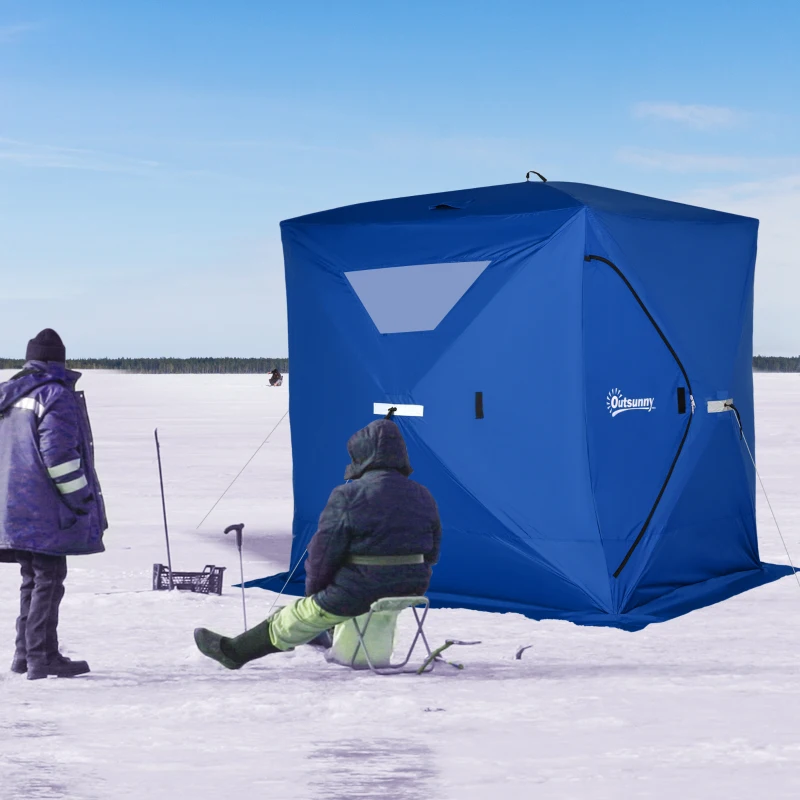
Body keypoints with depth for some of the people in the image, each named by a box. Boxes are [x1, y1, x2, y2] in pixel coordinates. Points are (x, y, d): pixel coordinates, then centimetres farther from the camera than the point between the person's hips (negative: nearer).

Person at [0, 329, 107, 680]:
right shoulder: (56, 395, -10)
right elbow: (59, 453, -18)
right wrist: (80, 499, -13)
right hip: (44, 509, -8)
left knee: (33, 579, 17)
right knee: (49, 579, -4)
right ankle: (42, 657, -4)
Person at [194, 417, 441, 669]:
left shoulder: (347, 496, -13)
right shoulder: (423, 496, 5)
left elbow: (324, 551, -9)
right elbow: (432, 553, 11)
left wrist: (313, 589, 7)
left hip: (358, 594, -5)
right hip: (412, 590, 6)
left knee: (303, 616, 12)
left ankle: (233, 650, 27)